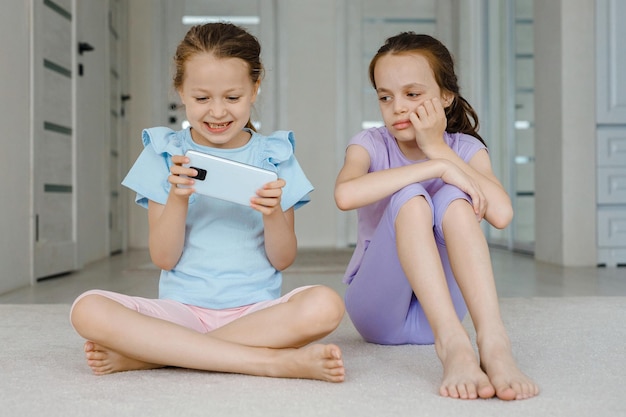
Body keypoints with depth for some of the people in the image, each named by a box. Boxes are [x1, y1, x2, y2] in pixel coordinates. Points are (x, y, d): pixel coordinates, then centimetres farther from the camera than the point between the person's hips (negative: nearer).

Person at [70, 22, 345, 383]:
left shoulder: (275, 156, 6)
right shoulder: (164, 155, 5)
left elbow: (283, 259, 4)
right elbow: (164, 258, 1)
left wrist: (273, 214, -16)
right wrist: (178, 197, -15)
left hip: (257, 310, 0)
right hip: (182, 308, 0)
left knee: (325, 306, -32)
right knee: (88, 310, -28)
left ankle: (140, 355, -21)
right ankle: (275, 361, -26)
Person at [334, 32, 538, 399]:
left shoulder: (466, 148, 0)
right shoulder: (371, 145, -4)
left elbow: (501, 214, -21)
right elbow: (345, 194, -30)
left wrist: (438, 148, -17)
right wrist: (436, 167, -30)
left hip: (439, 304, 1)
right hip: (379, 309, -1)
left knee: (453, 199, -26)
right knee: (409, 197, -28)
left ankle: (493, 339, -41)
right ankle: (452, 342, -45)